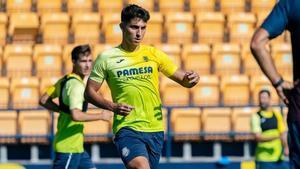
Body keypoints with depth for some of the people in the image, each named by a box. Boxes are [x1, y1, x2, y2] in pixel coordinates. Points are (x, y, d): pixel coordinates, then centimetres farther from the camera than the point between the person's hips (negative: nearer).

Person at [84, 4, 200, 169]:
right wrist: (112, 106, -11)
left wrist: (192, 78, -15)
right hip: (126, 128, -3)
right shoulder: (107, 58, 1)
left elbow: (183, 80, 9)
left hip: (155, 129, 4)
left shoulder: (153, 54, 7)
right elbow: (89, 92, 6)